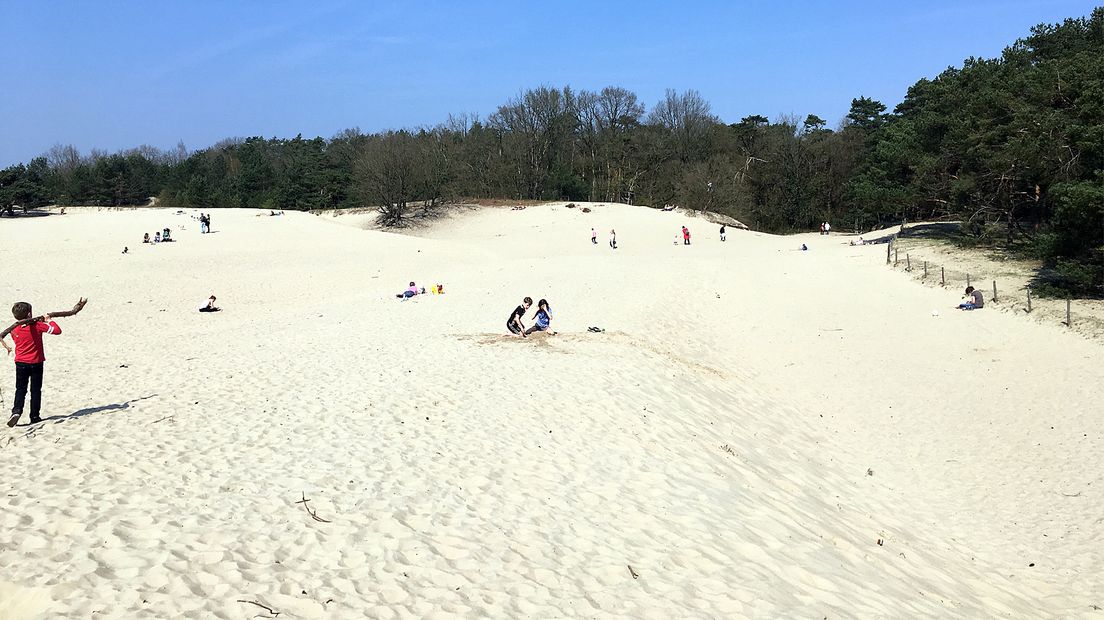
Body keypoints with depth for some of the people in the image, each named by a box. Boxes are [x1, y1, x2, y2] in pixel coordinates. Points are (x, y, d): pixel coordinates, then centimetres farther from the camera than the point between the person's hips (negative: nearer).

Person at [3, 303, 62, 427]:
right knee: (35, 390, 7)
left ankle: (16, 410, -13)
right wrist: (49, 321, -1)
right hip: (36, 363, -2)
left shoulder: (14, 330, -3)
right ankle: (35, 416, 9)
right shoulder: (37, 325, -13)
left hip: (20, 363, 2)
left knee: (20, 389, 9)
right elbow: (57, 331, -13)